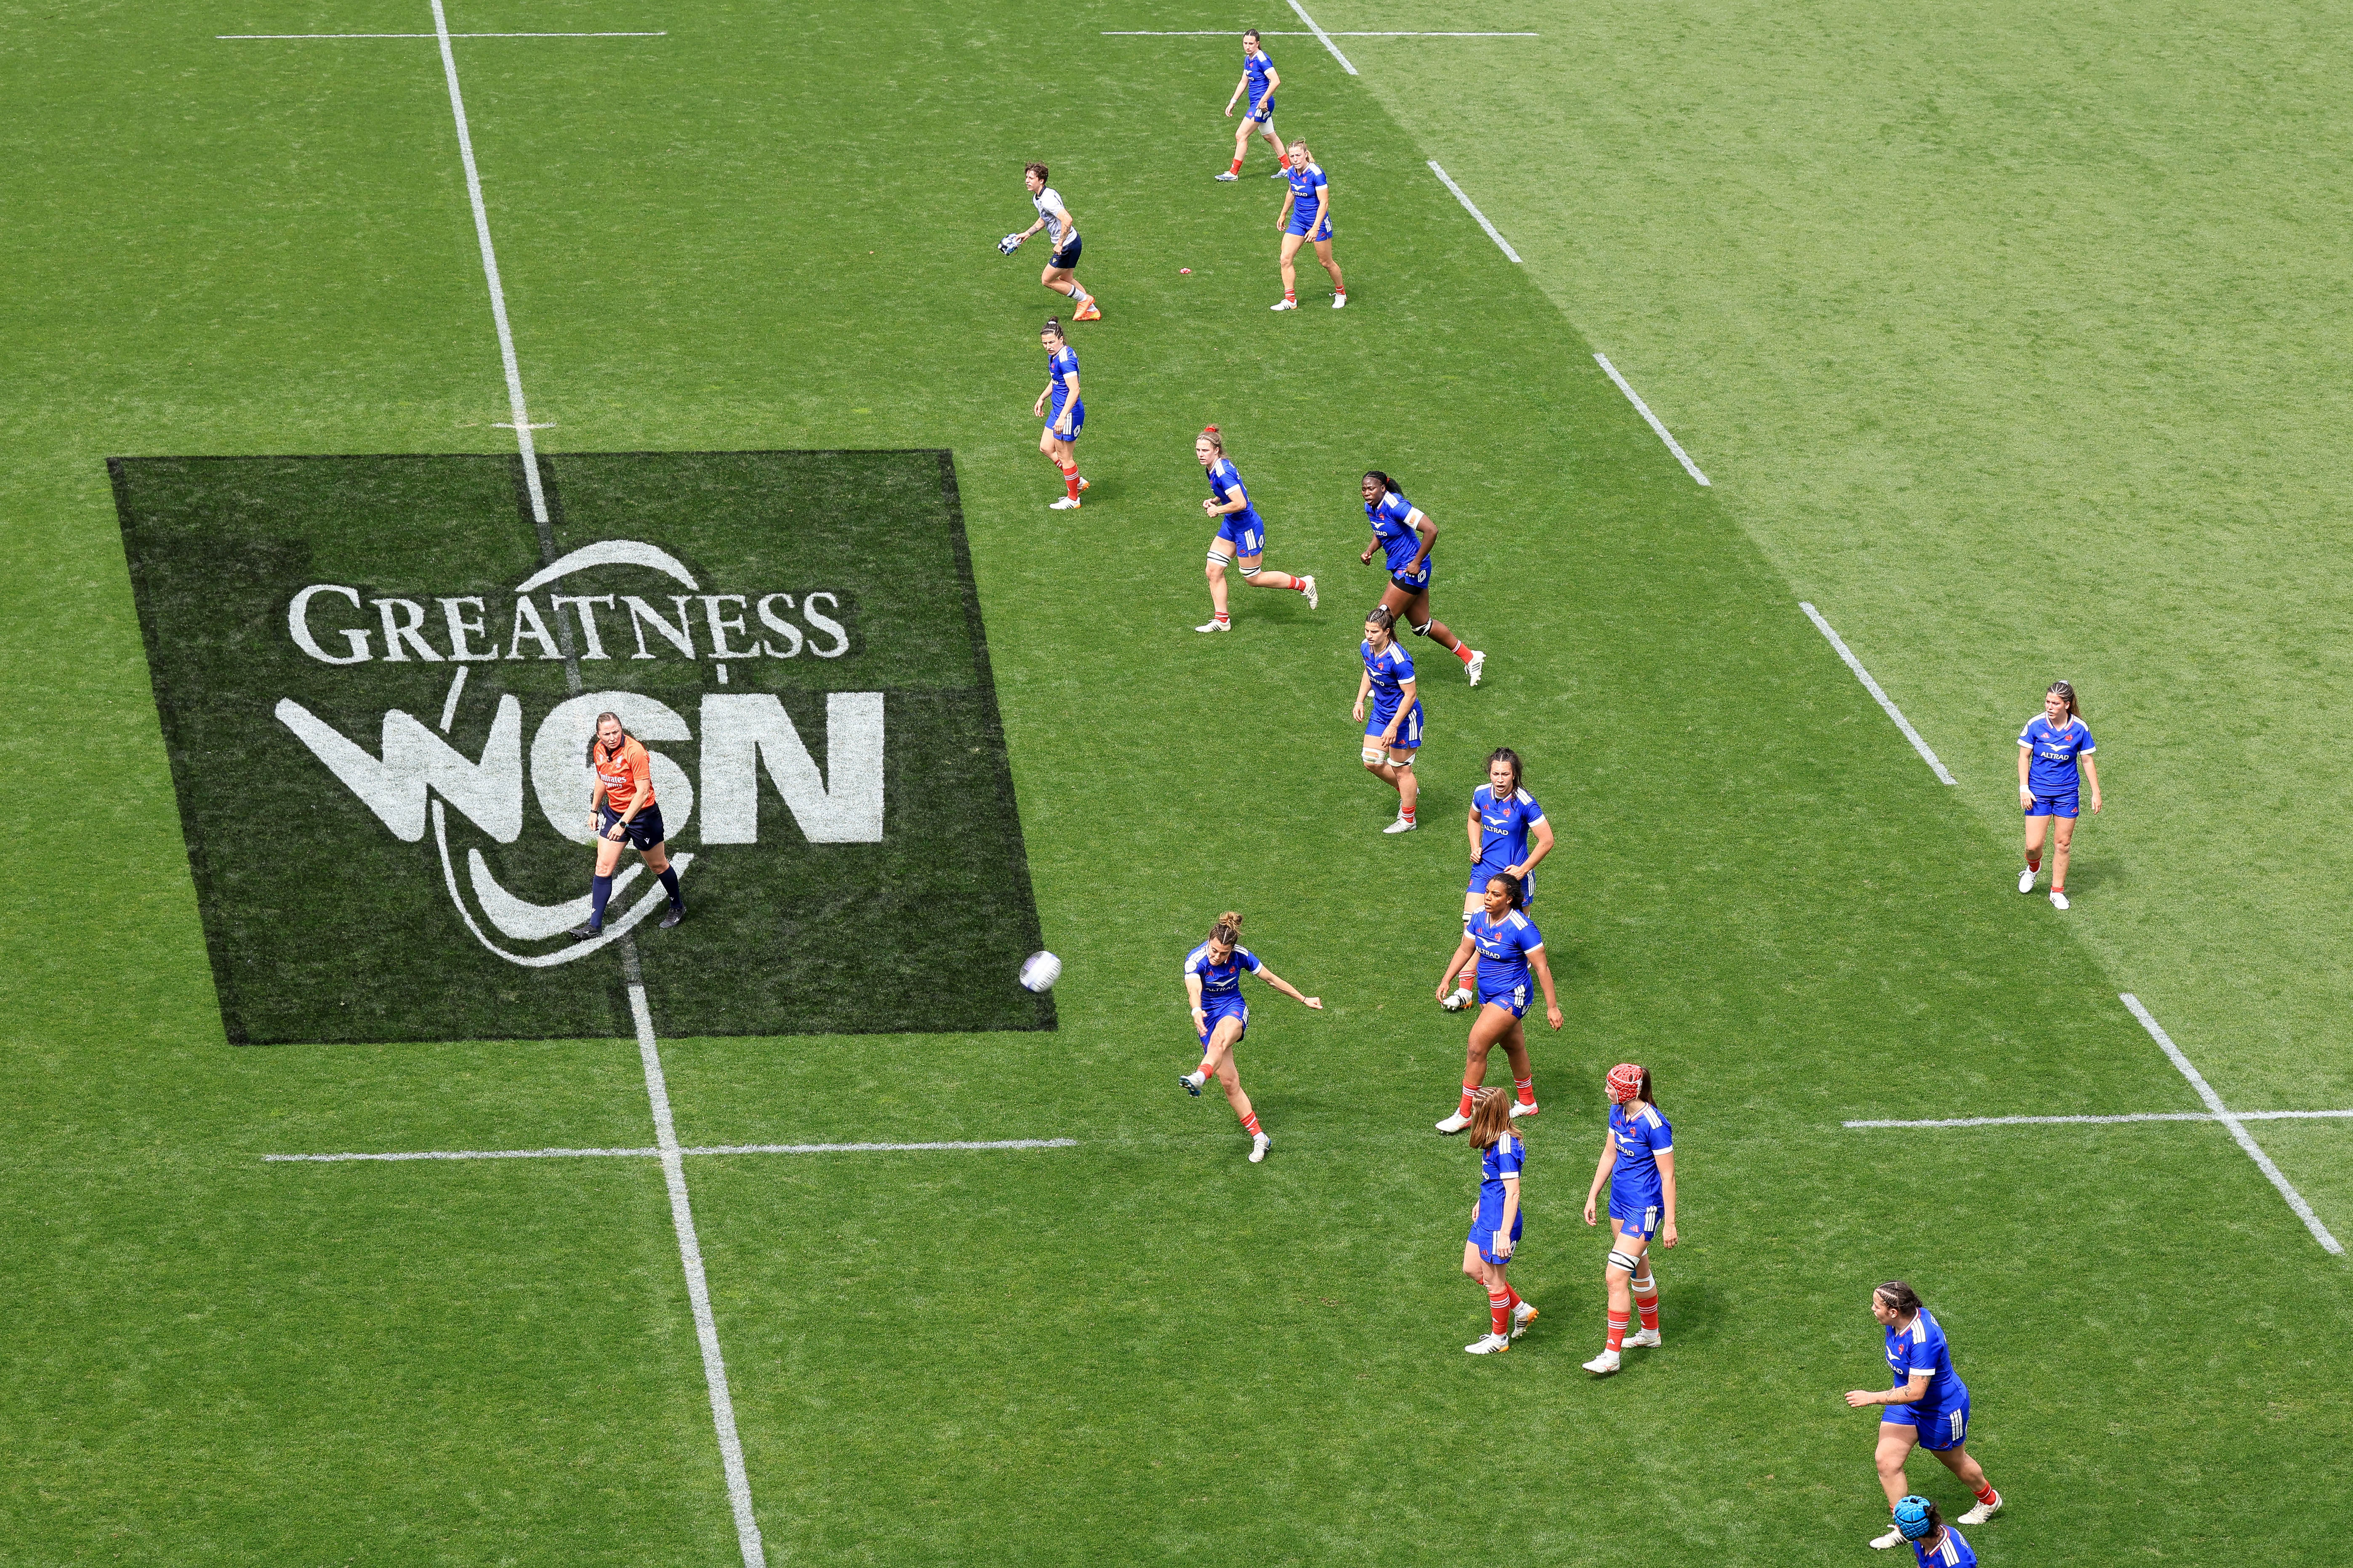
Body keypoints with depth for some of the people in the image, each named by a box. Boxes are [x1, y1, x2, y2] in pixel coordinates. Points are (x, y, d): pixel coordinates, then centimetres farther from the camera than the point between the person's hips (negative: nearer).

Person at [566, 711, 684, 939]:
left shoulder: (634, 752, -26)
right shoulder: (599, 750, -5)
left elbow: (642, 792, -27)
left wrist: (623, 823, -30)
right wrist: (594, 810, 16)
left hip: (642, 814, -5)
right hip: (613, 811, 5)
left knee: (658, 865, 13)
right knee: (604, 867, -3)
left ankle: (678, 907, 38)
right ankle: (594, 925, -2)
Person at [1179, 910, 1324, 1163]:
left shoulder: (1241, 956, -10)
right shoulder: (1196, 960, -19)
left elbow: (1271, 979, 4)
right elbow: (1194, 990, -38)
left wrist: (1304, 999, 11)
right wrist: (1196, 1012, -61)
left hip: (1234, 1009, -1)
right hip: (1209, 1016, 1)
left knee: (1219, 1038, -39)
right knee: (1229, 1082, -6)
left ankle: (1198, 1078, -68)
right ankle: (1258, 1137, 3)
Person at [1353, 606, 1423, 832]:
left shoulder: (1398, 659, -31)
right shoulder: (1366, 648, -8)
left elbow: (1410, 695, -25)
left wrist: (1393, 727, -25)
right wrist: (1360, 701, 5)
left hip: (1403, 716, -8)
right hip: (1380, 712, 8)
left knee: (1400, 769, 6)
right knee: (1372, 762, 10)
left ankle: (1407, 820, 24)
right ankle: (1411, 790, 35)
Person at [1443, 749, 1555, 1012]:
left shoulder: (1525, 803, -19)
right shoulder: (1482, 794, -3)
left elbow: (1547, 841, -13)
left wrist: (1522, 870, -14)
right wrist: (1475, 848, 5)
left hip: (1514, 875, -4)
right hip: (1484, 870, 4)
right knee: (1472, 925, -10)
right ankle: (1465, 991, -10)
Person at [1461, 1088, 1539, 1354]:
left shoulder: (1505, 1145, -25)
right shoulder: (1495, 1141, 3)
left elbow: (1513, 1192, -25)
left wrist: (1505, 1234, -25)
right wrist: (1482, 1203, 31)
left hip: (1500, 1222, -10)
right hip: (1486, 1217, 10)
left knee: (1493, 1281, 6)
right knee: (1472, 1269, 20)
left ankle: (1499, 1339, 24)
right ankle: (1521, 1310, 31)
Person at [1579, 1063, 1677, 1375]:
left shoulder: (1654, 1125, -25)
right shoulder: (1617, 1112, -1)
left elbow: (1668, 1177, -19)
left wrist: (1670, 1223, -17)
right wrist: (1592, 1197, 16)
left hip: (1645, 1210, -9)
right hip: (1620, 1203, 9)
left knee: (1616, 1276, -12)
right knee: (1638, 1270, 24)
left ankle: (1611, 1355, -5)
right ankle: (1650, 1333, 44)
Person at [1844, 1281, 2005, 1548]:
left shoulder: (1922, 1340, -40)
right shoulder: (1899, 1321, -13)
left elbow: (1915, 1391, -39)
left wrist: (1871, 1397, -37)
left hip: (1942, 1409, -7)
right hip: (1905, 1405, 7)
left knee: (1954, 1461, 19)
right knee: (1886, 1460, -4)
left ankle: (1989, 1500, 49)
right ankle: (1904, 1527, 11)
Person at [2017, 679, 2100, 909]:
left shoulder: (2080, 728, -8)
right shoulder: (2035, 724, -10)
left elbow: (2087, 761, 3)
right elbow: (2024, 757, -1)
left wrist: (2096, 793, 3)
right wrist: (2024, 789, -7)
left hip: (2067, 793, 1)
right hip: (2038, 792, -1)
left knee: (2063, 845, 6)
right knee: (2033, 846, -4)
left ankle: (2057, 891, 22)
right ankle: (2033, 868, 31)